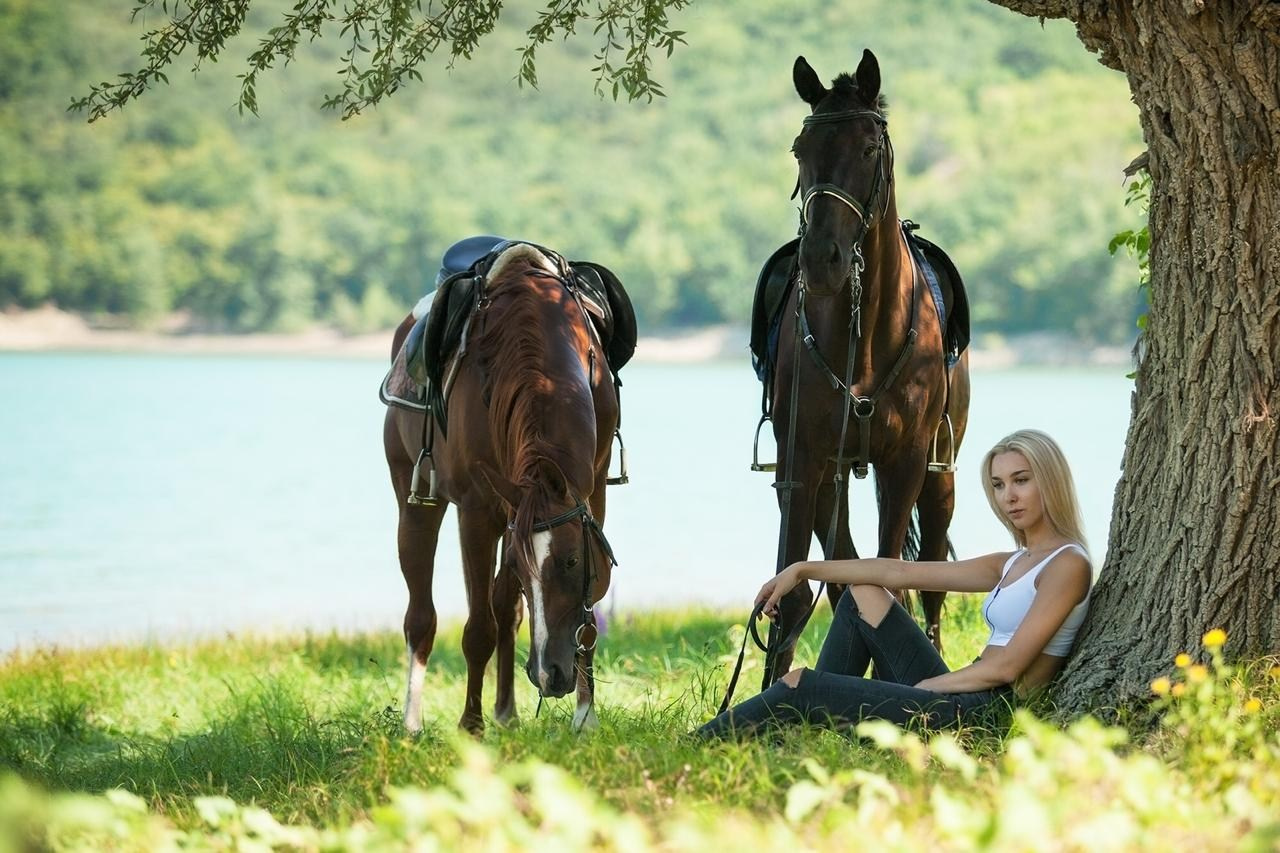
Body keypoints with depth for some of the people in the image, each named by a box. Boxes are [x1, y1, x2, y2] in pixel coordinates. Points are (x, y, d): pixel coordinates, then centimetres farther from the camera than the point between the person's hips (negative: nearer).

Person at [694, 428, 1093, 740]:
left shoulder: (1067, 564, -9)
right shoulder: (1013, 564, 18)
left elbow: (1006, 668, -15)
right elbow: (900, 573, 17)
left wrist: (922, 688, -8)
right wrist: (804, 570, 13)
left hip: (989, 709, -9)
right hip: (959, 696, 9)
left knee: (798, 686, -11)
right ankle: (818, 722, 5)